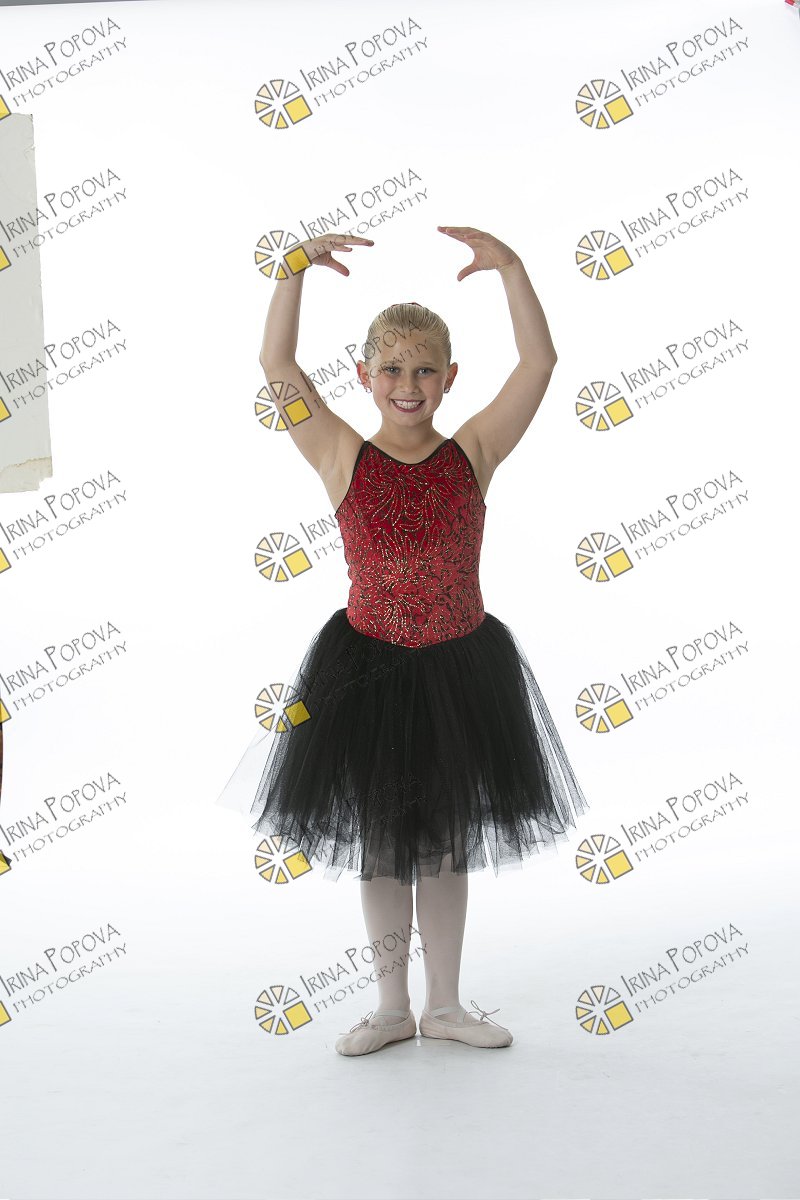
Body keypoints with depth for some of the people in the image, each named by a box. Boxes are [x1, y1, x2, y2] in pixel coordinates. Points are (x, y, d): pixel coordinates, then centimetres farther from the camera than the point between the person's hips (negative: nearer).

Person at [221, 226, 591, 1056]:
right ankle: (392, 1007, 29)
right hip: (367, 669, 0)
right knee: (380, 839, 12)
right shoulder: (341, 458, -5)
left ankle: (444, 1003, 30)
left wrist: (509, 267, -13)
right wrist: (299, 267, -14)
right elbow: (276, 366, -10)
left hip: (459, 669, 1)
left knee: (446, 840, 14)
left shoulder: (473, 452, -3)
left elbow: (540, 362, -8)